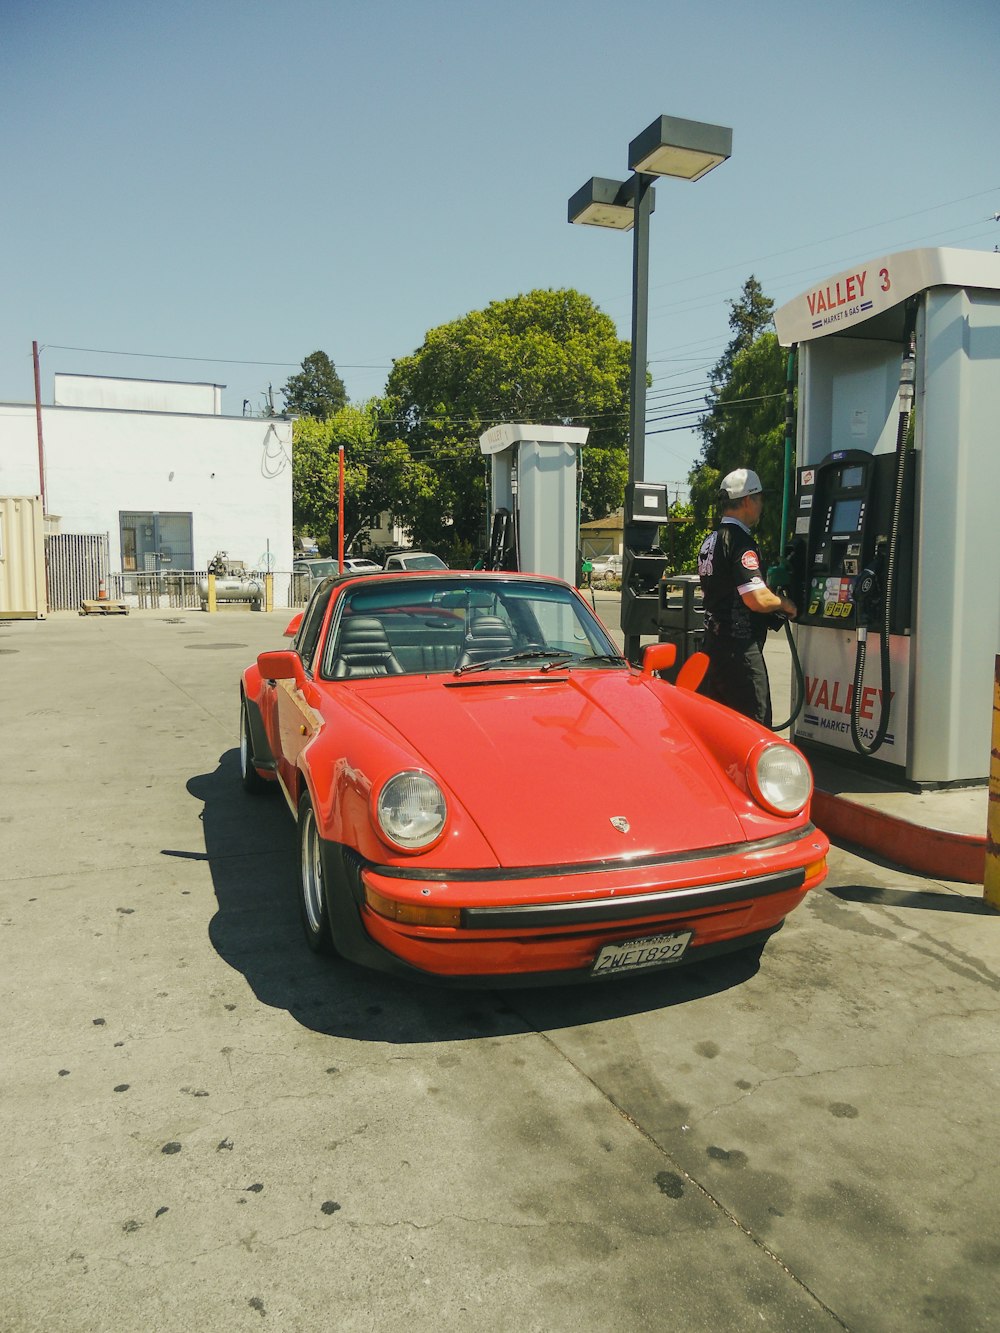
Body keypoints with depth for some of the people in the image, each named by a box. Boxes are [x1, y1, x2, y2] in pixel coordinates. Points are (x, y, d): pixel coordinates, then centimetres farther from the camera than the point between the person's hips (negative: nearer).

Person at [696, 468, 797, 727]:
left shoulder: (710, 541, 14)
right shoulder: (740, 541, -15)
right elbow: (757, 599, -23)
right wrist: (785, 604, -3)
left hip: (714, 641, 9)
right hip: (740, 646, -9)